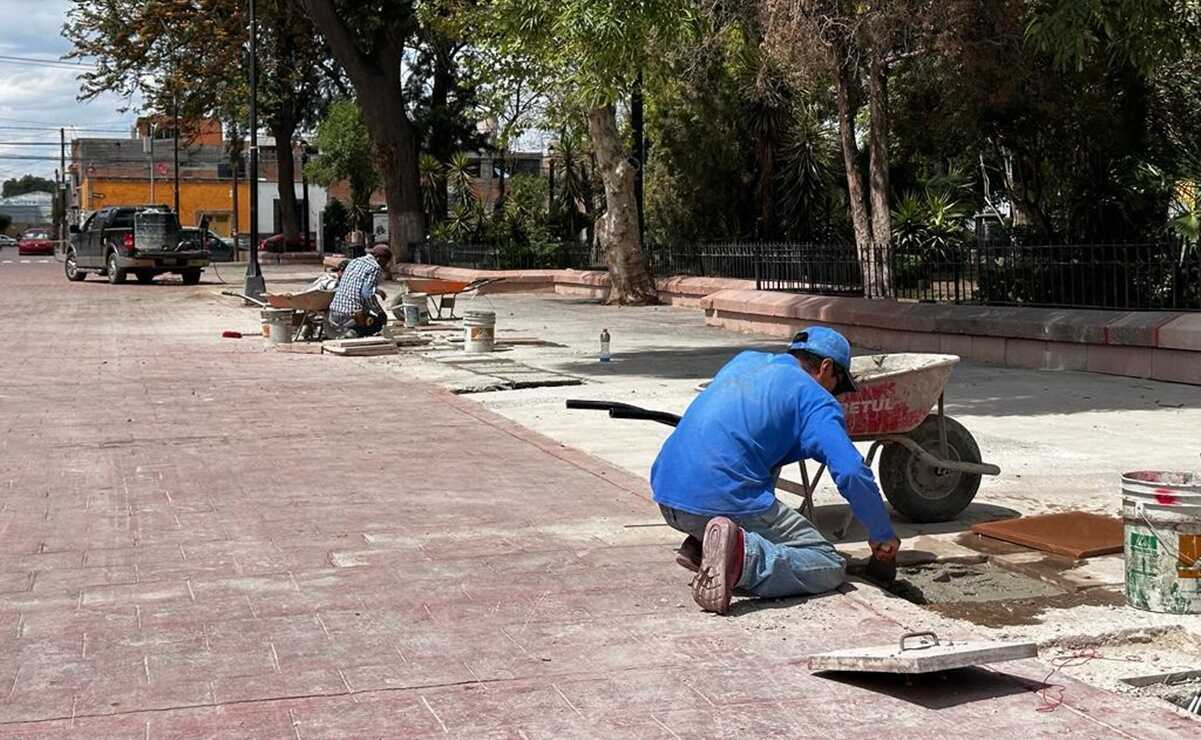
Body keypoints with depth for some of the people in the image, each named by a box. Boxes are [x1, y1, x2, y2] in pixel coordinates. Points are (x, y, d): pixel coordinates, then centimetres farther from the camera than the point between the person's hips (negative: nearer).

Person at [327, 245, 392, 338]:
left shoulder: (354, 262, 16)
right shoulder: (375, 268, -9)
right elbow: (367, 295, -19)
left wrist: (376, 290, 35)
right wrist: (380, 312, -7)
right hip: (352, 317, -8)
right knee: (381, 320, 18)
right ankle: (353, 333, -7)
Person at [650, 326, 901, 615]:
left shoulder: (744, 361, 23)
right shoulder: (814, 397, 1)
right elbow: (852, 472, -10)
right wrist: (882, 535, 3)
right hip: (725, 502, -8)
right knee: (830, 567, 0)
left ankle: (701, 545, 11)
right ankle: (742, 555, -23)